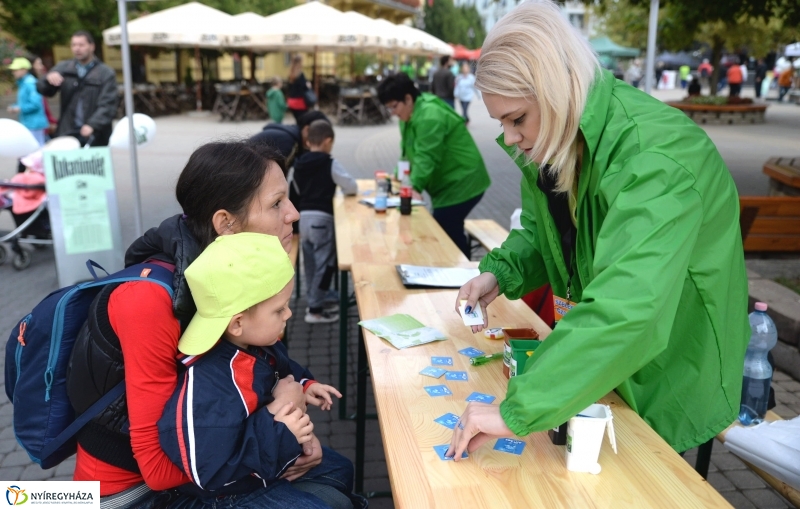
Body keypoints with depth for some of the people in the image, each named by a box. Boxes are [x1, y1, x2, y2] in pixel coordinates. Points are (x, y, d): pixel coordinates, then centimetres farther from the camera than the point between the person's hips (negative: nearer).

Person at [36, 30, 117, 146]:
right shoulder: (63, 68, 13)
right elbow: (44, 90, 10)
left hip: (95, 138, -3)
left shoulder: (106, 73, 1)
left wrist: (93, 125, -23)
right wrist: (48, 78, -14)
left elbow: (108, 105, -8)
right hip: (67, 135, 3)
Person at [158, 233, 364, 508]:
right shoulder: (205, 389, -37)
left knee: (339, 470, 23)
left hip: (271, 455, 9)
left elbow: (282, 368, 15)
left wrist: (303, 385, -3)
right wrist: (277, 432, -35)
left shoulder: (256, 344, -10)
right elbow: (209, 472, -34)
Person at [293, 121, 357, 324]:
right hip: (322, 218, -7)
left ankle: (314, 300, 28)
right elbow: (352, 188, -8)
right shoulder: (330, 164, -11)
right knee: (324, 263, 0)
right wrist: (339, 187, 12)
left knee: (310, 262, 17)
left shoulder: (299, 164, 7)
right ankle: (315, 310, 1)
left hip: (303, 216, 7)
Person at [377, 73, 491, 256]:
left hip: (461, 184, -10)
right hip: (448, 184, 10)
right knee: (450, 233, 12)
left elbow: (427, 157, -27)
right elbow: (407, 151, 14)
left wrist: (414, 186, -30)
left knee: (446, 233, -11)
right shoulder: (409, 115, 11)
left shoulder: (429, 115, -22)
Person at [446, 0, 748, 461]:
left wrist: (518, 411, -49)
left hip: (671, 370, -7)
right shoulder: (558, 141, -9)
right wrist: (500, 273, -15)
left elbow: (627, 310, -47)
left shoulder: (652, 159, -35)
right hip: (604, 357, 7)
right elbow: (541, 233, 6)